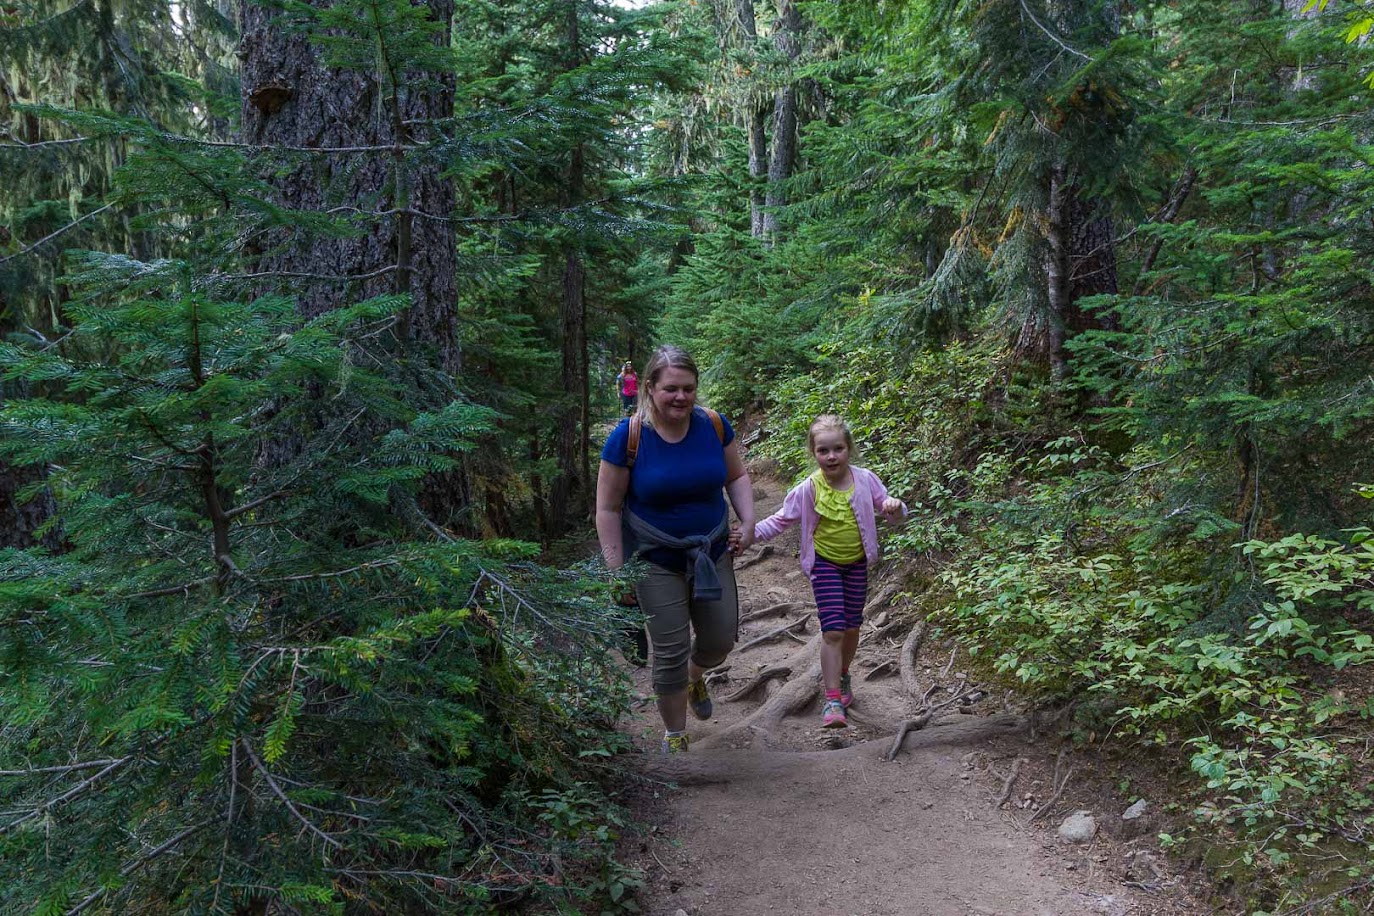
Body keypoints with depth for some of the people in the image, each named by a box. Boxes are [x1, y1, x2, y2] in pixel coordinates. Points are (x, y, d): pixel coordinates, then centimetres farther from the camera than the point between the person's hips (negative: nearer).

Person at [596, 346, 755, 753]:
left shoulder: (714, 425, -8)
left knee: (721, 641, 11)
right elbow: (608, 508, -11)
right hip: (657, 561, -3)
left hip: (712, 552, 4)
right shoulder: (627, 437, -17)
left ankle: (695, 678, 48)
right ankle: (674, 736, 24)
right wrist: (616, 570, -13)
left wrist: (748, 521, -8)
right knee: (670, 653, 1)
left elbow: (737, 477, 8)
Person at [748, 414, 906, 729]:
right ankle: (832, 699, -5)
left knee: (851, 626, 14)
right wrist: (749, 533, -21)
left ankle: (843, 677, 40)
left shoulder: (865, 479, -9)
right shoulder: (808, 489, -14)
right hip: (825, 563, -3)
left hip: (857, 563, 3)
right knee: (833, 631, -11)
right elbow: (781, 520, -6)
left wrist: (895, 507, -23)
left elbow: (894, 514, 2)